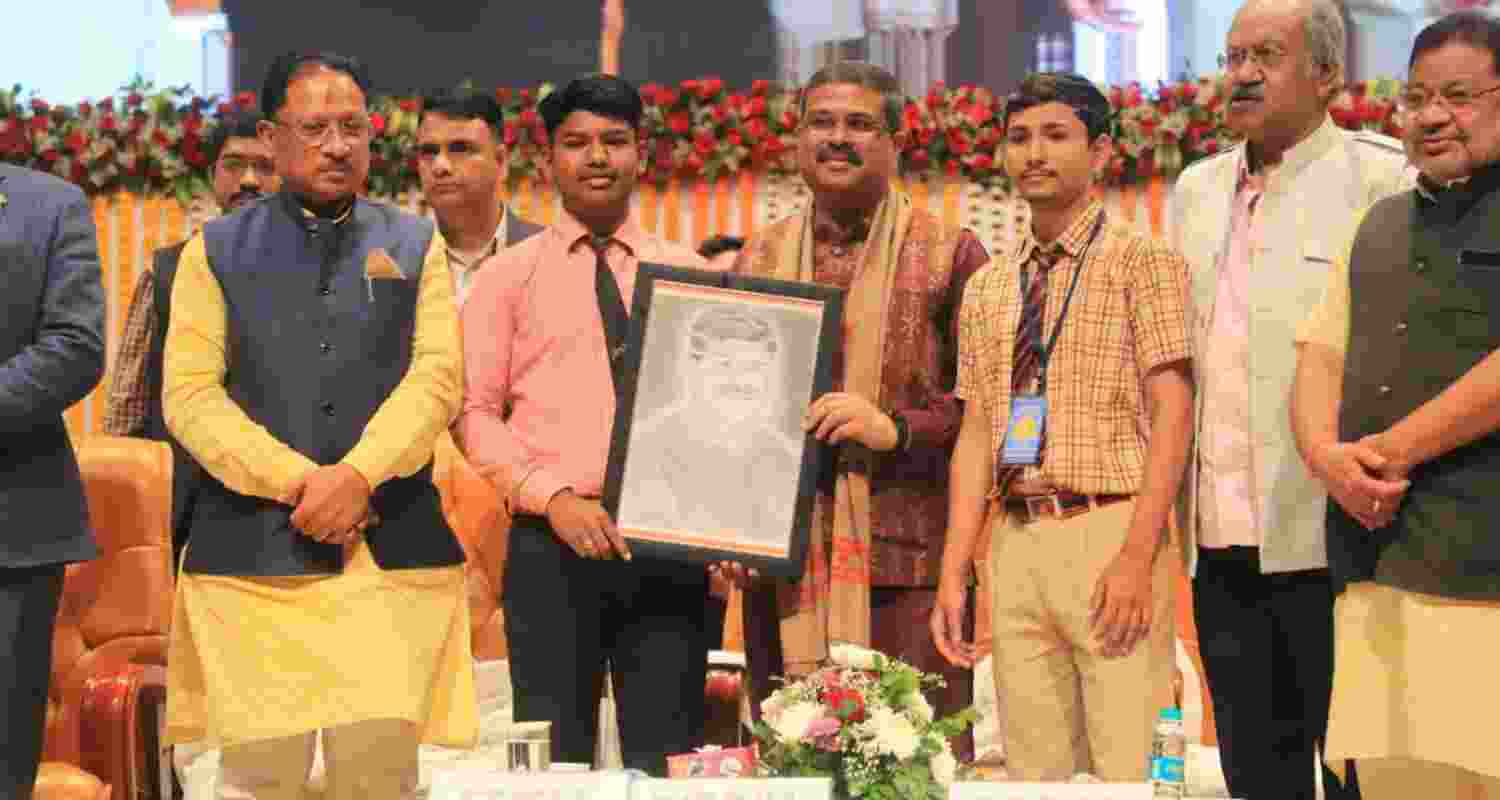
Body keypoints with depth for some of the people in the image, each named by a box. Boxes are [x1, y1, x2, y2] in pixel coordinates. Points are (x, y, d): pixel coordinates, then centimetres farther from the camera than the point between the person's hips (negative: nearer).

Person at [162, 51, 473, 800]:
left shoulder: (416, 246, 14)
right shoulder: (215, 252, 11)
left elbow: (437, 377, 1)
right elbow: (189, 395, 2)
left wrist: (357, 474, -13)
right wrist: (294, 482, -10)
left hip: (392, 550, 0)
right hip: (252, 549, 0)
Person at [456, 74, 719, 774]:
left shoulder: (689, 273, 13)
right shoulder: (507, 276, 7)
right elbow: (474, 413, 1)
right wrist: (555, 497, -13)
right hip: (552, 543, -1)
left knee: (669, 759, 3)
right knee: (556, 758, 2)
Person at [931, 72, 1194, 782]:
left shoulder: (1143, 263, 0)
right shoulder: (987, 288, 16)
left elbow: (1173, 415, -7)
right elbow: (975, 434, 13)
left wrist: (1135, 557, -17)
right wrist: (953, 573, 4)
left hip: (1111, 531, -5)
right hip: (1015, 541, 5)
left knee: (1123, 767, -8)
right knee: (1032, 767, 8)